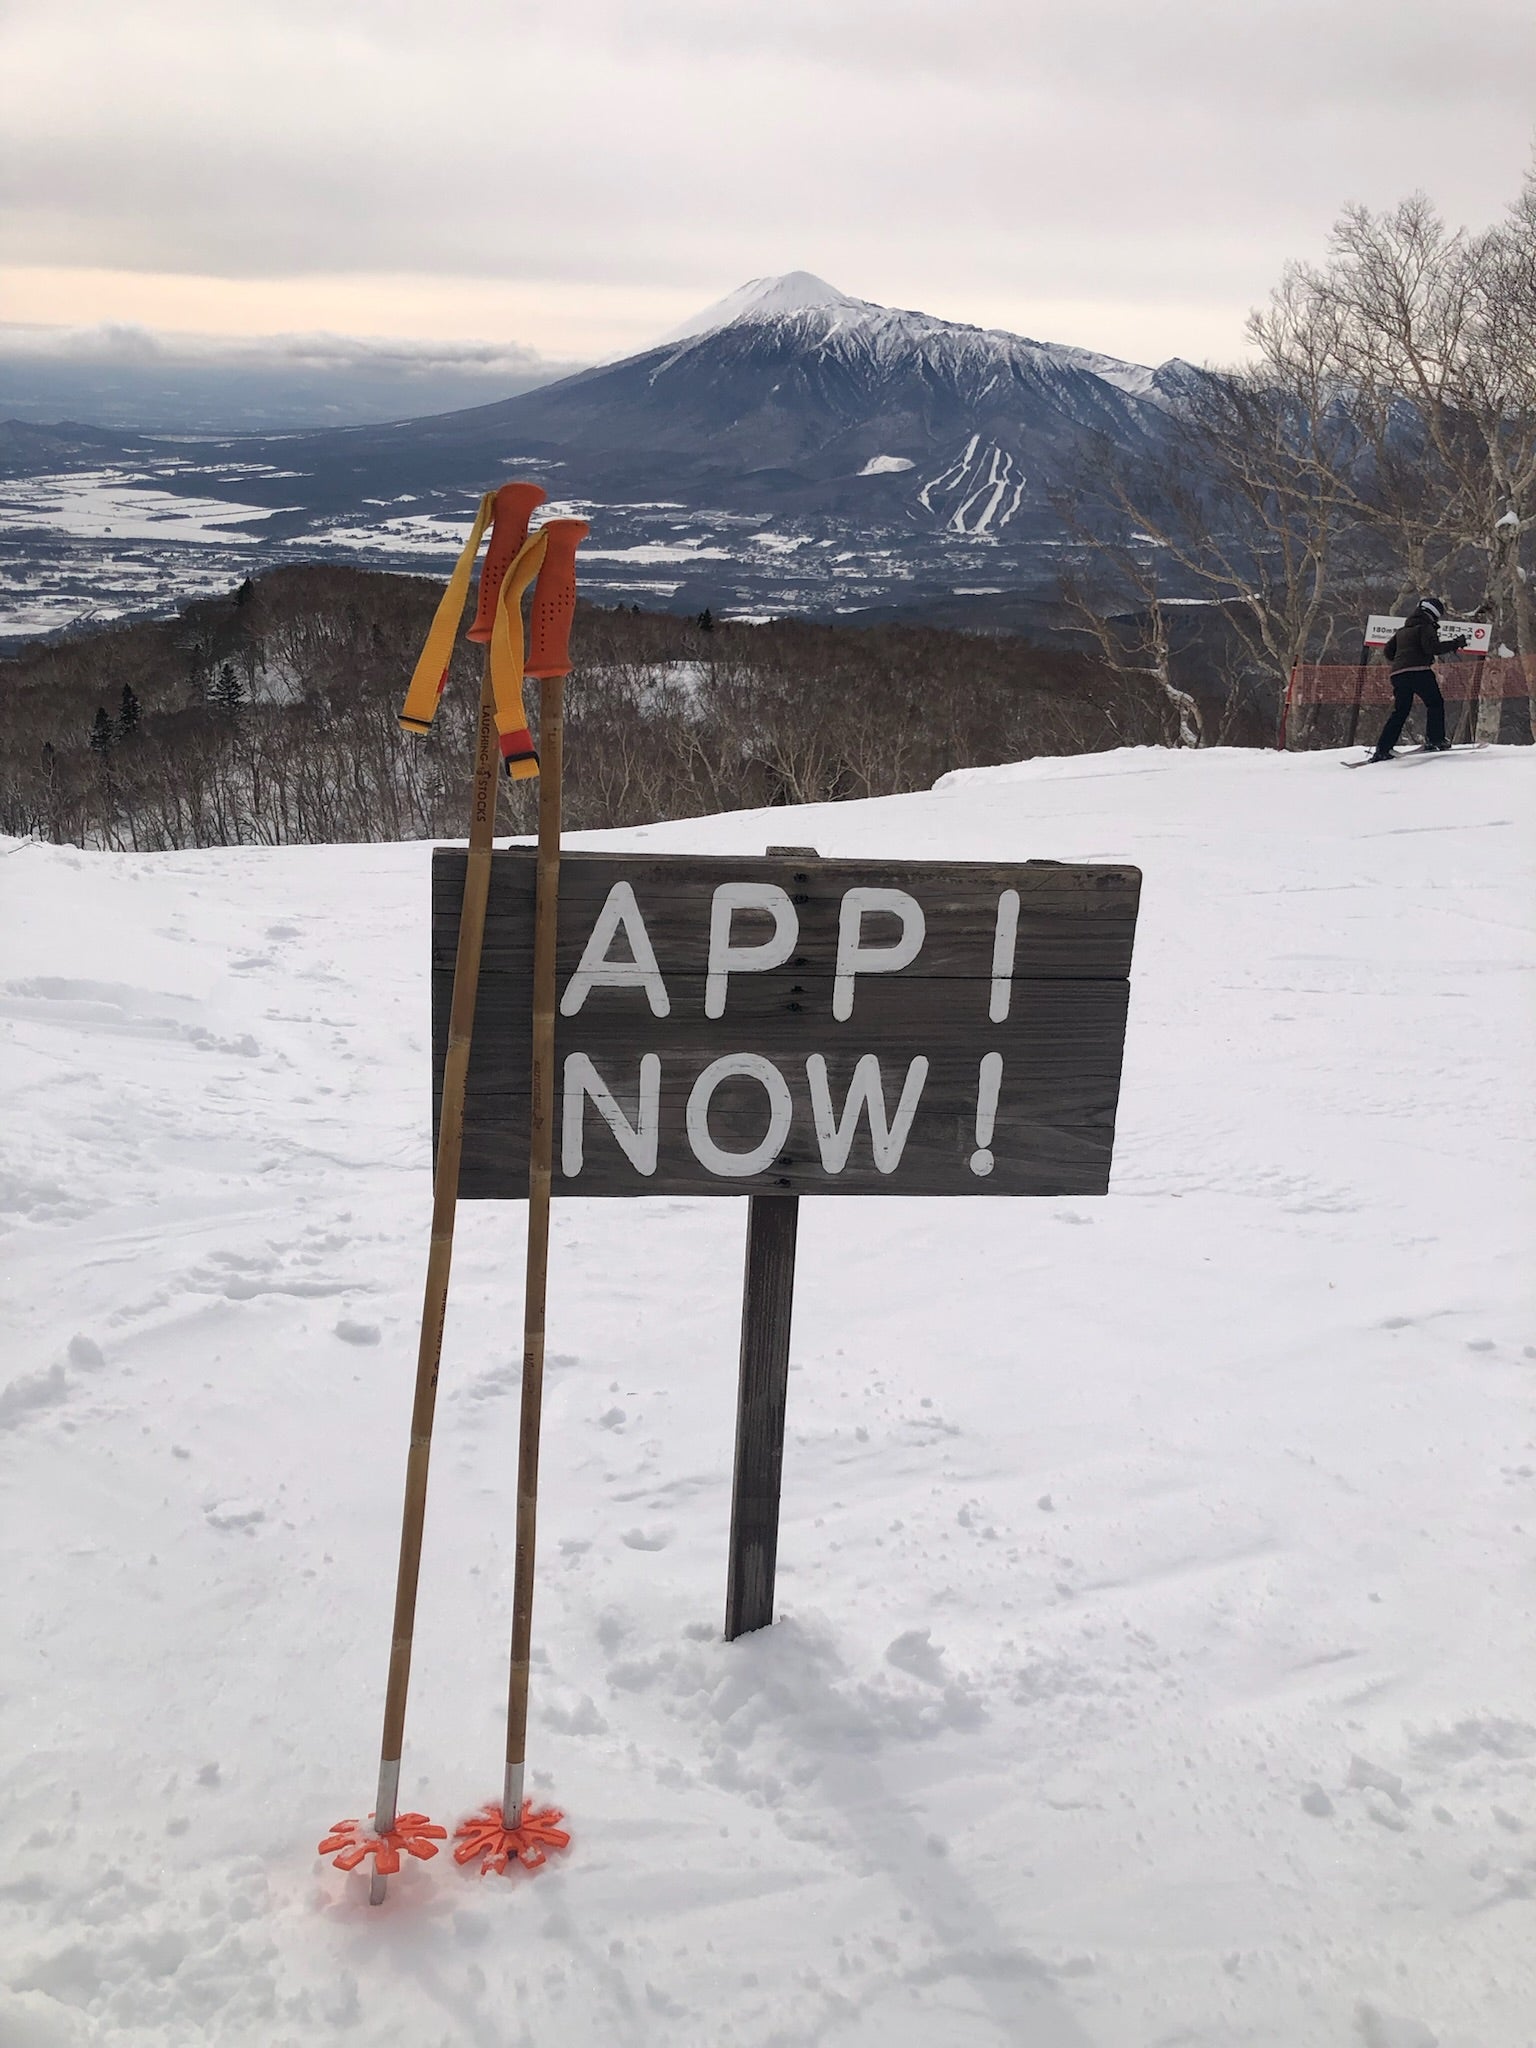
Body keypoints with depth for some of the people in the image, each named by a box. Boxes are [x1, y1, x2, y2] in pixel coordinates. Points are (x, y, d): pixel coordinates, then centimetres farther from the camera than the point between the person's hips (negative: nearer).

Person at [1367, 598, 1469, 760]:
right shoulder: (1425, 627, 1)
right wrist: (1455, 643, -9)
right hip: (1419, 672, -7)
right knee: (1435, 703, 7)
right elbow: (1432, 647, -14)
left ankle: (1382, 749, 1)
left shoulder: (1402, 630, 24)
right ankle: (1434, 739, -3)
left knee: (1400, 712, 10)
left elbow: (1387, 651, 26)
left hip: (1398, 674, 7)